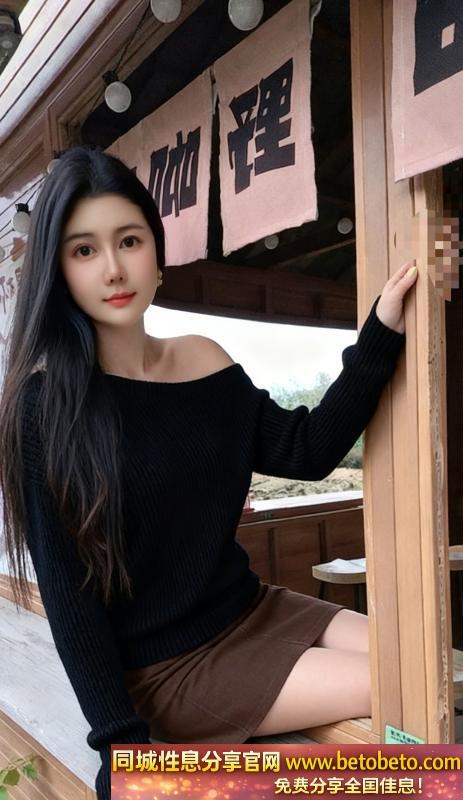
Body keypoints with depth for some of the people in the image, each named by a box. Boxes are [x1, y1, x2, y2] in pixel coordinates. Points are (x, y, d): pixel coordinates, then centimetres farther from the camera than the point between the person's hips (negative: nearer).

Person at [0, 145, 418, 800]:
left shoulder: (204, 361, 0)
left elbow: (307, 450, 0)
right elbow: (67, 591, -15)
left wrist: (381, 335, -7)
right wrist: (121, 742, -15)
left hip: (250, 611, 6)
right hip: (160, 666, -5)